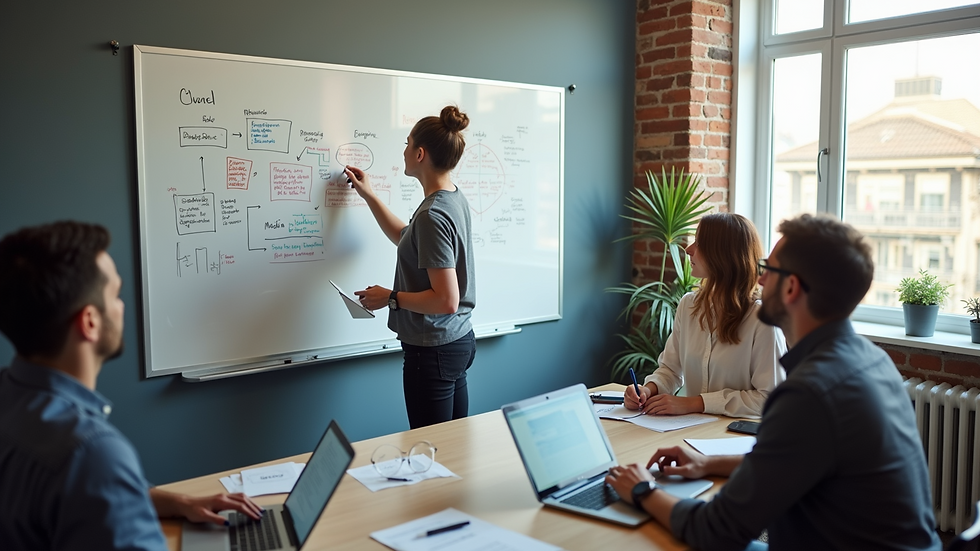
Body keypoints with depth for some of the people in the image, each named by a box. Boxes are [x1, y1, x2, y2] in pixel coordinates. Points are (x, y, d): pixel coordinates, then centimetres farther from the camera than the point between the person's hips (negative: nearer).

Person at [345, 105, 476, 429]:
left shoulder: (432, 215, -23)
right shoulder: (455, 198, 6)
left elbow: (447, 301, -25)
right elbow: (408, 239, 24)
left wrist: (390, 298, -14)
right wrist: (369, 196, 24)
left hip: (433, 351, -10)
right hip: (460, 342, 10)